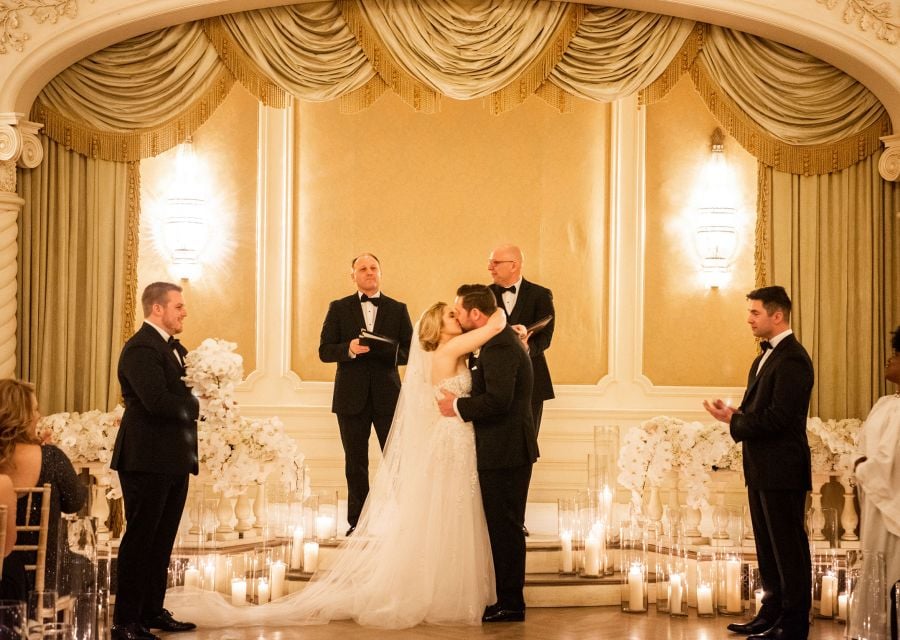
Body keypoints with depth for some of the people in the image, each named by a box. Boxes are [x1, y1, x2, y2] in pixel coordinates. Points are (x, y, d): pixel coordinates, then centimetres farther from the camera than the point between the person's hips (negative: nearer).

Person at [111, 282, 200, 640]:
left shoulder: (175, 348, 17)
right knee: (139, 541, -4)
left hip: (174, 462, 9)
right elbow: (157, 401, -25)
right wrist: (198, 405, -13)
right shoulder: (141, 348, -14)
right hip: (148, 460, -9)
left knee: (161, 543, 15)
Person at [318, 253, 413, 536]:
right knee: (355, 464, 7)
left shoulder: (398, 309, 7)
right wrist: (348, 349, -19)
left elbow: (409, 351, 4)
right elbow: (325, 351, 0)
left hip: (388, 396, 0)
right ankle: (357, 522, 15)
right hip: (352, 396, 0)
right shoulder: (338, 308, 5)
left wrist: (386, 351, -17)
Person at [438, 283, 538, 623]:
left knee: (505, 528, -3)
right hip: (508, 451, 11)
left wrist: (458, 407, -16)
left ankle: (510, 604, 4)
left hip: (505, 454, -11)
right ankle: (507, 599, 22)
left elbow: (498, 400, -28)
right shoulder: (502, 340, 15)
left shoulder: (499, 346, -19)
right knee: (504, 528, 15)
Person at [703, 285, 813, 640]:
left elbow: (777, 417, -23)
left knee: (789, 548, -1)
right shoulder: (766, 356, 15)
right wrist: (735, 415, -3)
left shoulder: (792, 359, -17)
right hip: (762, 470, 10)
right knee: (768, 546, 17)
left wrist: (734, 419, -13)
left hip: (781, 471, -10)